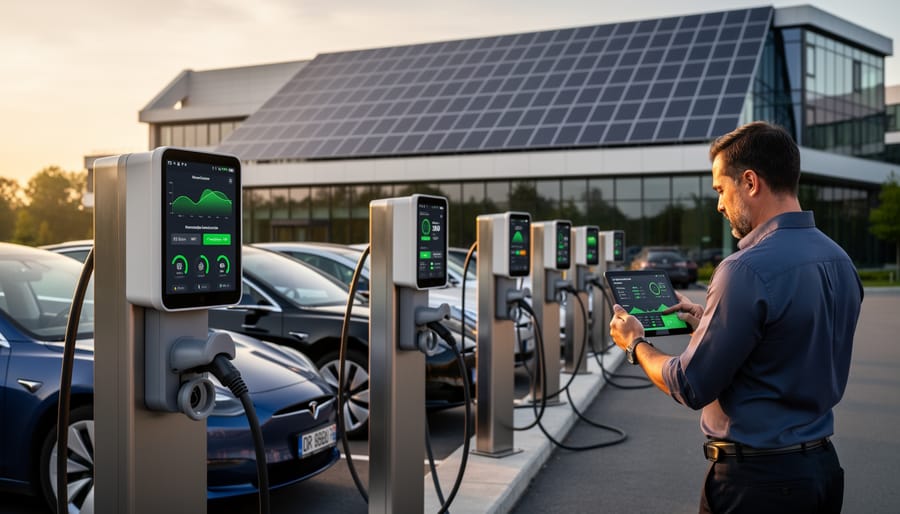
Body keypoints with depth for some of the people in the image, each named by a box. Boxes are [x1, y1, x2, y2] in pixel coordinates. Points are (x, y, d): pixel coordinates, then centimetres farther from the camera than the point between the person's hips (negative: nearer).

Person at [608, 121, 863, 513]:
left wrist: (635, 345, -1)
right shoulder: (840, 260, 3)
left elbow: (691, 388, -18)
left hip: (757, 479, -8)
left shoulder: (747, 270, -24)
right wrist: (708, 320, 16)